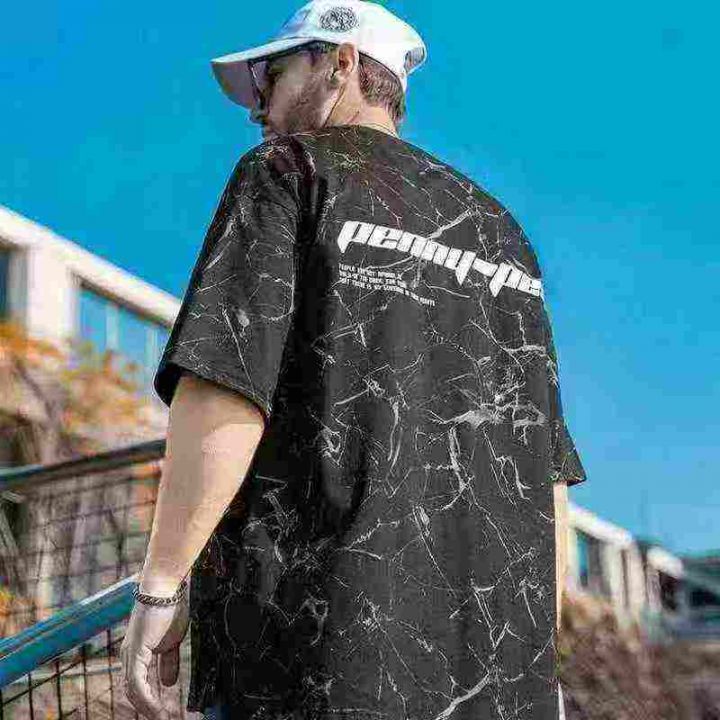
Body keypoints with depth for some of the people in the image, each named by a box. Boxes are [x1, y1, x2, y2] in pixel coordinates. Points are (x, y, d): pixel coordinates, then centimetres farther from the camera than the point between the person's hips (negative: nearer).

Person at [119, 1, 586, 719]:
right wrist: (538, 661, 18)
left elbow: (225, 387, -12)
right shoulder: (498, 233, 22)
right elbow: (541, 465, 17)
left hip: (318, 658, -6)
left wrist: (160, 587, -7)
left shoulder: (290, 172, 4)